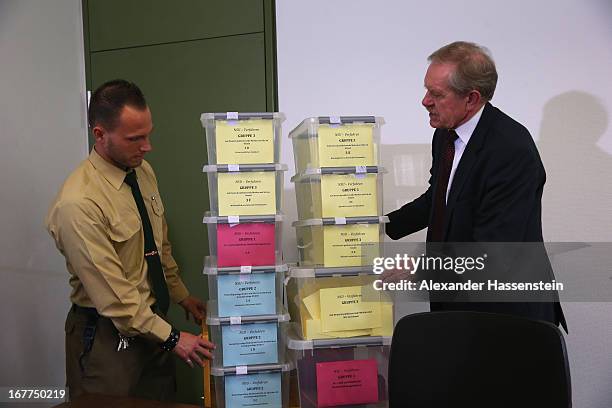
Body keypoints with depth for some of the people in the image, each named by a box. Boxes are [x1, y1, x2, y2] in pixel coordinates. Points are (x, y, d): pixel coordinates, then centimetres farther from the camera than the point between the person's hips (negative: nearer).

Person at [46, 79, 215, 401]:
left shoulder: (144, 172, 0)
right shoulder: (78, 204, -25)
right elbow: (113, 295, -22)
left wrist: (182, 296, 19)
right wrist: (171, 337, -19)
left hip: (152, 320, 7)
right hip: (109, 336, -7)